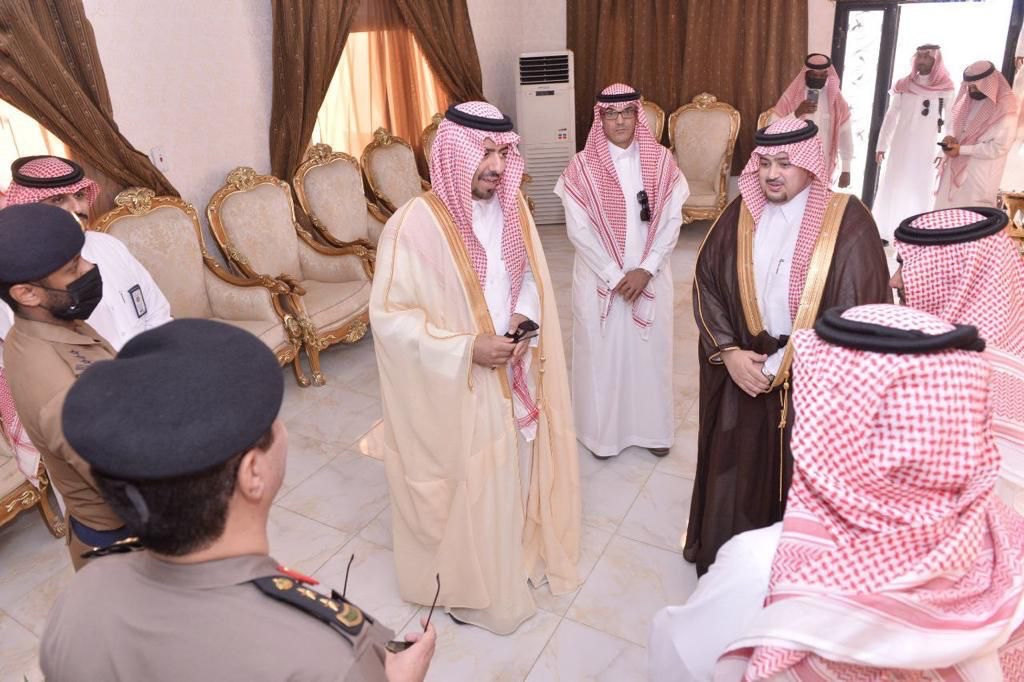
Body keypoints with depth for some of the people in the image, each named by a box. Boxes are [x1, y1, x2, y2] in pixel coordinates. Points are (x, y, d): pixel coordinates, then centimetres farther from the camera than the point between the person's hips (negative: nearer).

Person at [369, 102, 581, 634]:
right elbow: (389, 315, -19)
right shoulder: (416, 224, -21)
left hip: (512, 374, 6)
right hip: (454, 387, -6)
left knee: (511, 470, 22)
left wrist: (525, 319, -10)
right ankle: (467, 584, 37)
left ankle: (516, 553, 48)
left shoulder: (511, 206, -1)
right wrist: (466, 348, -24)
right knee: (465, 483, 11)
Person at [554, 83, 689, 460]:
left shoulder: (661, 161, -1)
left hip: (650, 276, 2)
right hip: (599, 278, -2)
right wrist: (615, 276, -14)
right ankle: (603, 431, 26)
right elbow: (578, 230, -11)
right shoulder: (582, 167, -7)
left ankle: (651, 427, 31)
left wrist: (646, 269, -14)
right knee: (602, 351, 7)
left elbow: (672, 221, -3)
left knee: (649, 349, 12)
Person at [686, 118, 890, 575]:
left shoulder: (848, 221, -10)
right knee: (738, 473, 14)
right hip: (742, 374, 3)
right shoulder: (740, 215, 1)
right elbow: (706, 282, 4)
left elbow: (862, 311, -13)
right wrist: (728, 352, -9)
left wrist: (781, 366, -13)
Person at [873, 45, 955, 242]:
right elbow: (890, 117, 7)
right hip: (900, 146, 2)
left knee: (921, 192, -2)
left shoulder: (945, 89, -1)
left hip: (926, 149, -2)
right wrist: (881, 145, 4)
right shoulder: (903, 85, 4)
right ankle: (882, 232, 13)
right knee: (890, 189, 5)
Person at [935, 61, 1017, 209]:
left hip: (981, 175, -7)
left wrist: (962, 150, -20)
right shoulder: (968, 99, 5)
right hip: (956, 168, 7)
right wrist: (950, 136, -4)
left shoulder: (1005, 110, -15)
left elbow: (999, 147, -18)